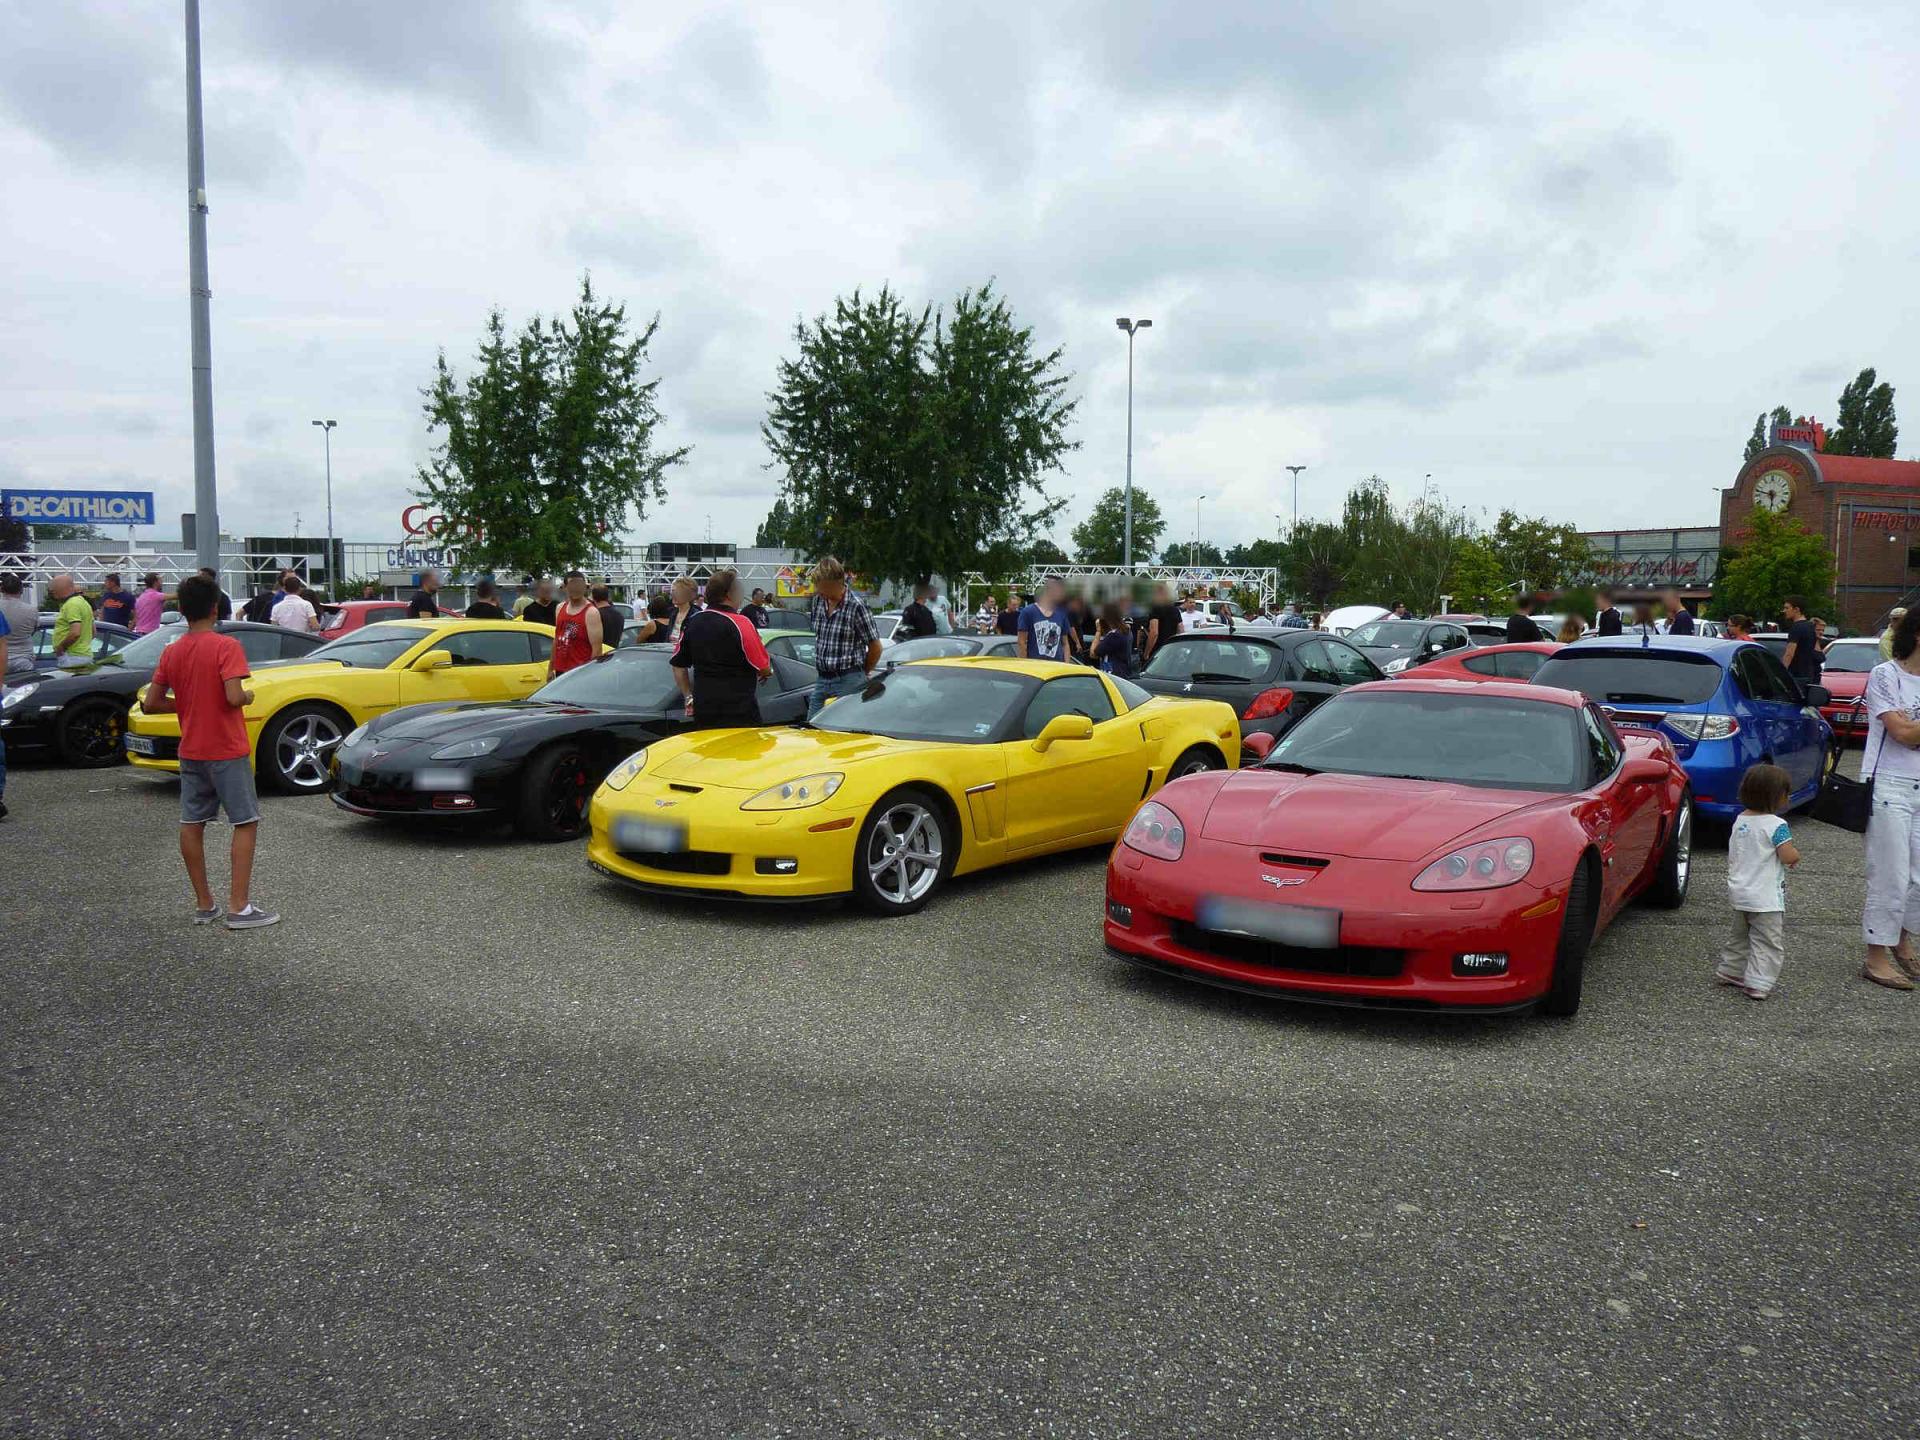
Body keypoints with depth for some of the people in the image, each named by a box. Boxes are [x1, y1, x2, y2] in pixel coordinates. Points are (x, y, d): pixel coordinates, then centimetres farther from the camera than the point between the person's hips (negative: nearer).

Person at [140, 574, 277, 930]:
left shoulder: (171, 652, 4)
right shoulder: (226, 646, -14)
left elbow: (151, 704, 5)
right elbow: (234, 697, -24)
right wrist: (250, 696, -3)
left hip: (191, 751, 6)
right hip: (227, 751, -6)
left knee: (191, 825, 11)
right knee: (246, 823, 0)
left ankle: (204, 904, 17)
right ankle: (239, 907, -5)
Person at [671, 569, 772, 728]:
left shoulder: (692, 621, 6)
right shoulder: (740, 624, -13)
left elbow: (678, 666, 13)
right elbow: (764, 669, -10)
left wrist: (689, 697, 21)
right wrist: (768, 673, 12)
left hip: (702, 712, 6)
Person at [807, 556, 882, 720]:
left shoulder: (856, 606, -12)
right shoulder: (818, 601, 7)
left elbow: (875, 647, -5)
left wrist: (863, 673, 7)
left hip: (848, 682, -7)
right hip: (821, 680, 7)